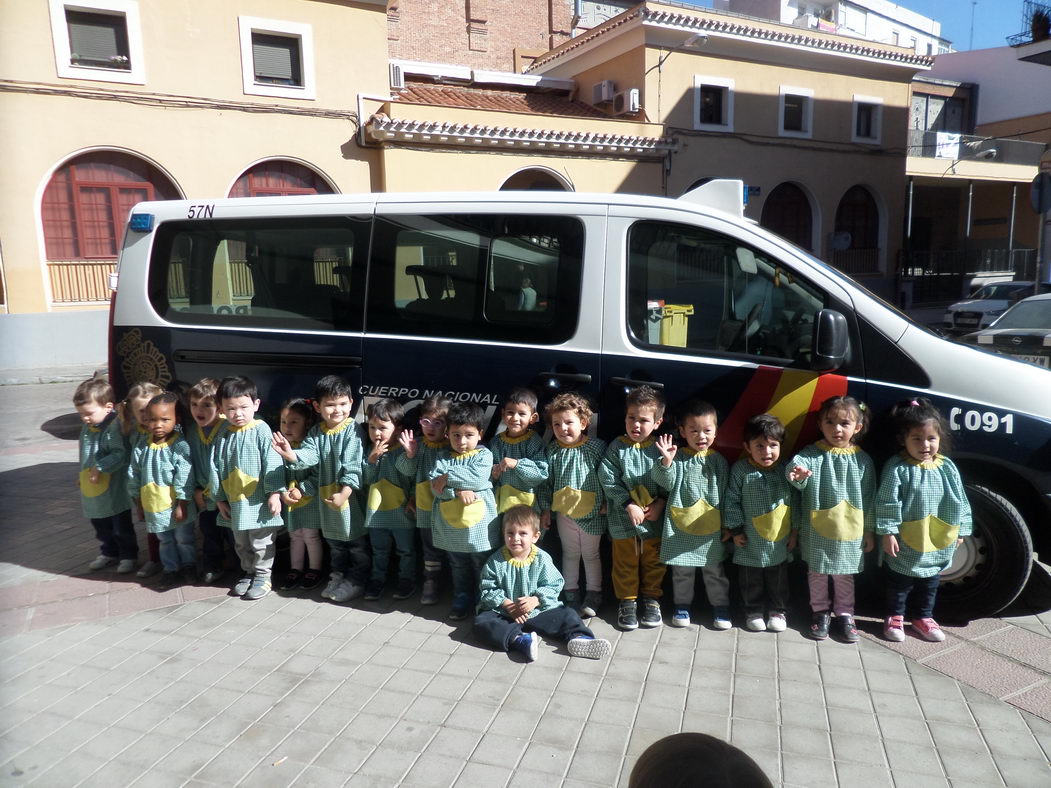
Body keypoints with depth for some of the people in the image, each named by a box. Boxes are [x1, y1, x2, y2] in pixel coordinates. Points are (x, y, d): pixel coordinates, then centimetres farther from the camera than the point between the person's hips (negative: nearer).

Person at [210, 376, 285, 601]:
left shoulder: (261, 430, -13)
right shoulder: (223, 434, 2)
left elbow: (272, 464, -14)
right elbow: (215, 467, 7)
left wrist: (275, 493, -17)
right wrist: (220, 498, 6)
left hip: (258, 500, -5)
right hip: (234, 501, 6)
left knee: (261, 542, 7)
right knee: (241, 543, 20)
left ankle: (262, 576, 23)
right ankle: (249, 572, 37)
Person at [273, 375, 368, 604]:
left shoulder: (352, 430, -15)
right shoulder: (316, 432, 3)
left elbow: (352, 467, -19)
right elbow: (309, 453, -13)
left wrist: (343, 494, -24)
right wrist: (291, 455, -34)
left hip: (350, 494, -6)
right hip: (326, 494, 6)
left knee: (356, 539, 5)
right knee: (333, 540, 20)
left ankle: (357, 581, 18)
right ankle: (338, 575, 37)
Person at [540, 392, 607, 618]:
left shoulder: (597, 447, -13)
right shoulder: (553, 451, -5)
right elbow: (547, 481, 3)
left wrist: (606, 503, -4)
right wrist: (545, 510, 5)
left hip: (592, 513, -2)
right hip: (564, 512, 3)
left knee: (591, 554, 13)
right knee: (570, 553, 18)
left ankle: (593, 594, 28)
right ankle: (570, 592, 32)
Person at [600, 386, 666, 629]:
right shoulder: (617, 447, -7)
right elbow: (608, 480, -11)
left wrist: (661, 503, -14)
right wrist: (629, 505, -16)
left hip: (654, 518, 1)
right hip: (623, 518, -1)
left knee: (653, 562, 15)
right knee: (625, 562, 12)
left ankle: (651, 599, 34)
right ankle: (627, 601, 29)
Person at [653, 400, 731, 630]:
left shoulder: (718, 461, 2)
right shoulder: (678, 458, -5)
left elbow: (726, 493, 5)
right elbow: (667, 483, -15)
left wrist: (727, 525, 4)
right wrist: (666, 461, -32)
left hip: (711, 528, 1)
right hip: (681, 526, -1)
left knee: (714, 570, 12)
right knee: (682, 570, 12)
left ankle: (720, 606, 27)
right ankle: (682, 605, 28)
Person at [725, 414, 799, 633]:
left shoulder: (785, 470, -6)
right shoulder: (740, 470, -12)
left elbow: (795, 501, 3)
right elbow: (732, 501, -7)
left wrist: (795, 531, 4)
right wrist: (735, 529, -8)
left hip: (779, 540, 2)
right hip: (749, 541, -1)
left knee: (778, 579, 17)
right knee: (751, 580, 13)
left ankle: (778, 610, 35)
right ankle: (754, 611, 31)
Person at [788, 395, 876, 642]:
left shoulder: (862, 460, -2)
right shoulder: (813, 454, -9)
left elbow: (869, 497, 4)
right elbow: (798, 463, -30)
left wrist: (869, 531, 6)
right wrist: (797, 475, -55)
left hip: (849, 532, 1)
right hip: (817, 532, -1)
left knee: (844, 575, 16)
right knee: (817, 574, 14)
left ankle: (844, 614, 32)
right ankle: (820, 612, 31)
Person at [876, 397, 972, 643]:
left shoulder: (947, 467, -1)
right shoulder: (896, 468, -16)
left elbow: (960, 502, 7)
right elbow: (887, 503, -16)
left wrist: (960, 530, 8)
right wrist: (888, 532, -17)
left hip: (938, 544, 5)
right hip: (905, 545, -4)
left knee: (930, 583, 20)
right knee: (899, 583, 11)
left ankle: (924, 618, 38)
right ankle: (895, 617, 29)